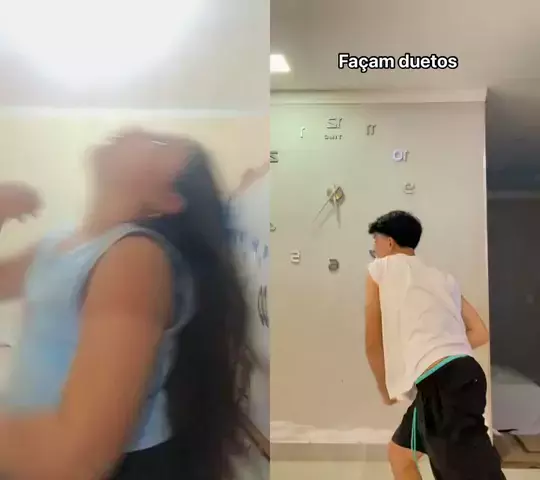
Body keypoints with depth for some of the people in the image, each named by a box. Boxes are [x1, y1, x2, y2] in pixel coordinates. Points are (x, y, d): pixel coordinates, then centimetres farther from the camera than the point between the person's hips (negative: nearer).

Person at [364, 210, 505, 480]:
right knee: (400, 452, 25)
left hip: (440, 383, -8)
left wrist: (385, 389, 21)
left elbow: (373, 342, 7)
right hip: (461, 375, 9)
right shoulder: (443, 278, 23)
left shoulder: (379, 270, 8)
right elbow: (480, 334, 17)